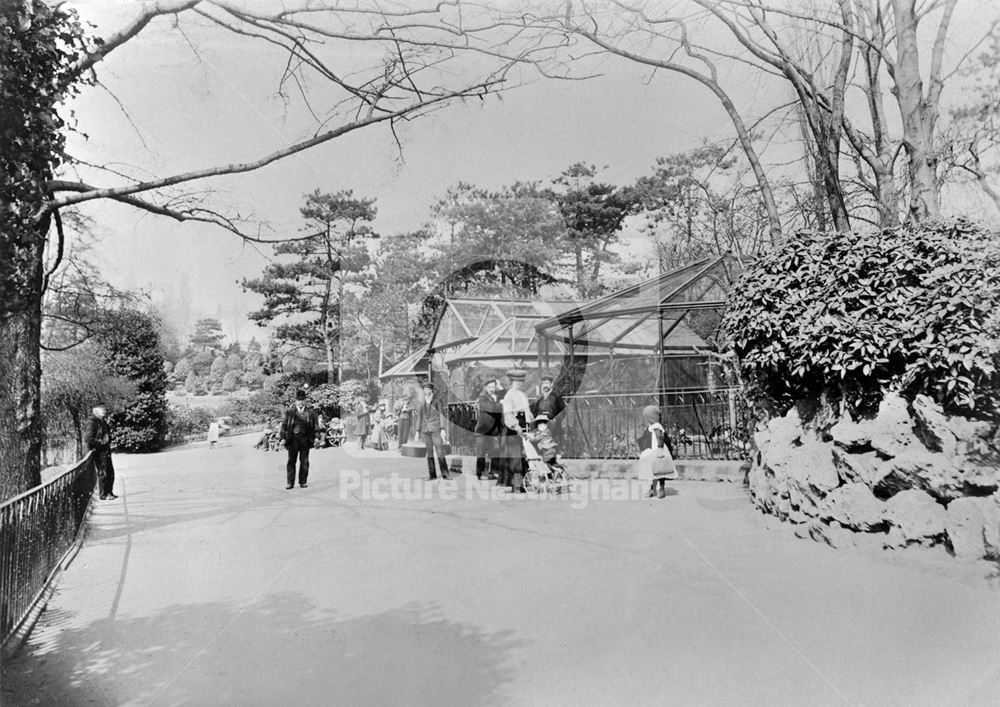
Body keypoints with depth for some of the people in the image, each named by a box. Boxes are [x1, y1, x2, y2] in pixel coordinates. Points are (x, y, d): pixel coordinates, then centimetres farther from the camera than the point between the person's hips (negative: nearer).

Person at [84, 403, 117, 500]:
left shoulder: (102, 421, 17)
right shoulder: (92, 422, -11)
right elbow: (88, 439, -18)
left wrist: (108, 439, 9)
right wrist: (101, 442, -15)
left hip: (106, 451, 9)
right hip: (99, 452, -9)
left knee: (110, 473, 12)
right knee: (102, 474, -4)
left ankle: (109, 492, 21)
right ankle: (103, 495, 3)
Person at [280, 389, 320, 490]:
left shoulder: (310, 411, 5)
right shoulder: (290, 410, 3)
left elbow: (316, 424, 7)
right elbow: (284, 424, 3)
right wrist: (283, 437, -3)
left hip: (305, 438, 1)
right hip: (293, 437, -1)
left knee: (304, 461, 6)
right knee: (291, 460, 1)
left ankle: (303, 481, 14)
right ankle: (290, 482, 6)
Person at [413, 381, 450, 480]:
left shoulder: (437, 402, 1)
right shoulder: (421, 405, 13)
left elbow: (442, 416, -1)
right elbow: (419, 418, 17)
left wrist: (443, 429, -9)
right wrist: (417, 431, 12)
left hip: (436, 430, -4)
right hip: (425, 430, 4)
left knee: (440, 452, -9)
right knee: (429, 453, 5)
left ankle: (445, 474, -6)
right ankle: (432, 475, 9)